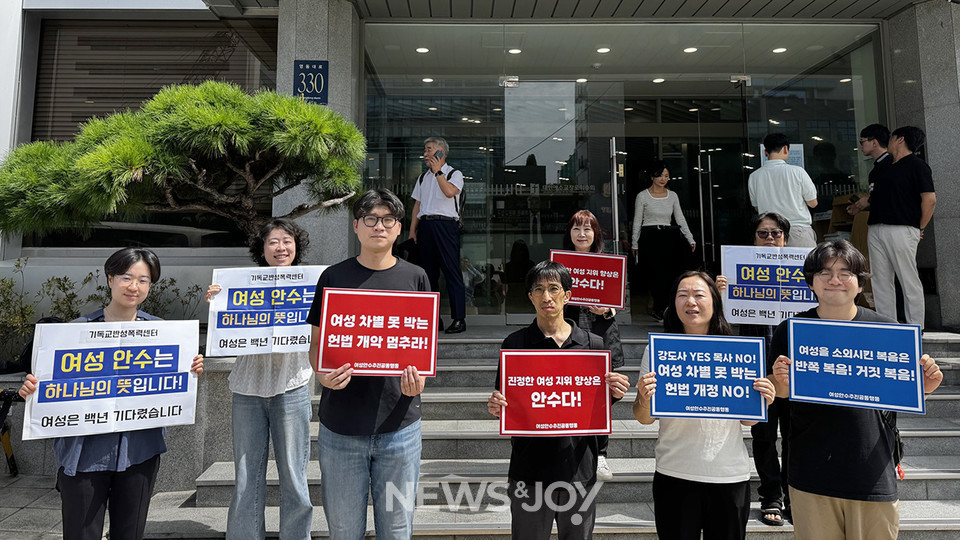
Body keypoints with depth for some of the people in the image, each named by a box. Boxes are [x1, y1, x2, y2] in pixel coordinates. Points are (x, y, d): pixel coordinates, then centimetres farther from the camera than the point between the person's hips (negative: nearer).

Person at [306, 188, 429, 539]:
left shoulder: (415, 277, 4)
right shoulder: (334, 277, 3)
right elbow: (316, 342, 7)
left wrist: (419, 379, -12)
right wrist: (322, 373, -14)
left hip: (399, 423, 0)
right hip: (341, 425, 0)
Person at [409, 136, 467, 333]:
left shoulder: (454, 174, 5)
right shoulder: (423, 177, 22)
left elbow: (450, 191, -16)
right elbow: (417, 205, 20)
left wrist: (437, 171, -7)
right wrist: (412, 230, 12)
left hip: (445, 225, -6)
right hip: (425, 225, 6)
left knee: (452, 271, -9)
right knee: (429, 273, 6)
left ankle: (459, 319, -7)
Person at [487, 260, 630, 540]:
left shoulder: (593, 344, 2)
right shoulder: (515, 343, -2)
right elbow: (505, 404, 3)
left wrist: (614, 394, -12)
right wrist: (495, 407, -19)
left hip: (578, 467, 1)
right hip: (529, 468, -1)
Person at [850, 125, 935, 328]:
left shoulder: (917, 165, -2)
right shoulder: (882, 167, 20)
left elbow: (930, 199, -7)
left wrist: (919, 229, -5)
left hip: (901, 230, -7)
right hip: (875, 230, 7)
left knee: (909, 281, -2)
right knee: (881, 281, 7)